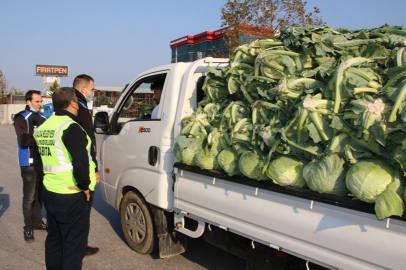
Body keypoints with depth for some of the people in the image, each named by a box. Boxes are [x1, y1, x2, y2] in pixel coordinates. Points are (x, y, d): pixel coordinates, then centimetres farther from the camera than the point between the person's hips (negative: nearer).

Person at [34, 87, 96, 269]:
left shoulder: (43, 127, 11)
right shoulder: (71, 127, -19)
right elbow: (81, 160, -26)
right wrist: (84, 185, -15)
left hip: (49, 192, 9)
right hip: (71, 196, -9)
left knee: (54, 239, 23)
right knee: (74, 244, 2)